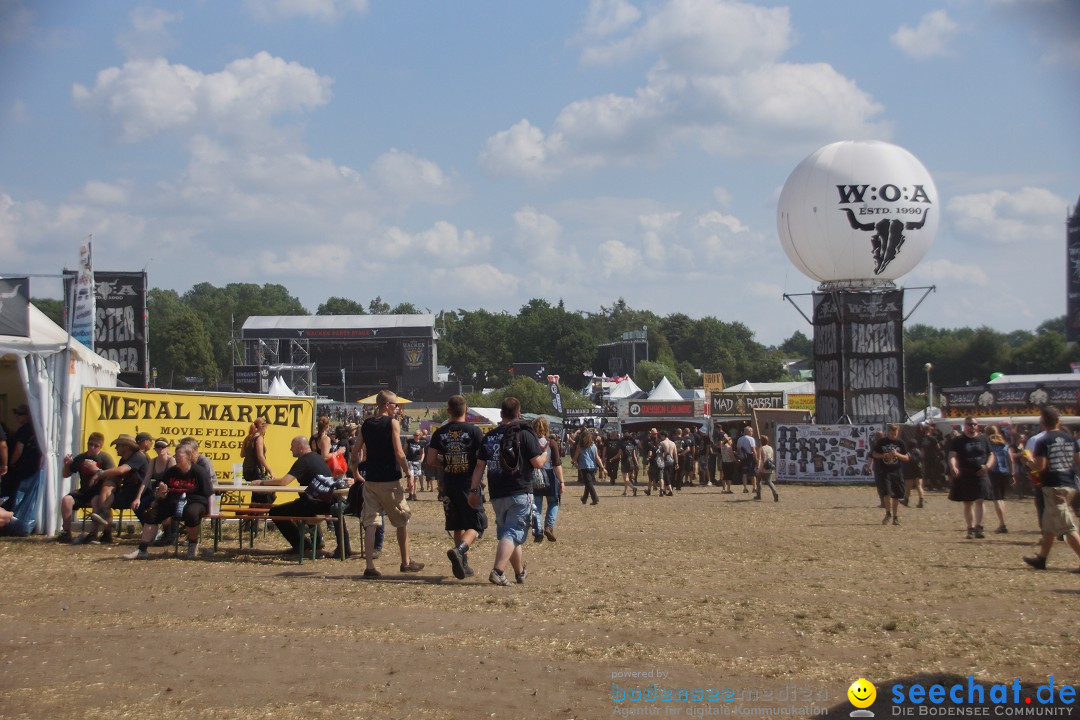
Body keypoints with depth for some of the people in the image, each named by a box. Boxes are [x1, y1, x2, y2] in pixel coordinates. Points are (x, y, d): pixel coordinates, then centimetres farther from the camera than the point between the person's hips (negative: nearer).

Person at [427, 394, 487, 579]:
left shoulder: (440, 433, 2)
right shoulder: (474, 431, -8)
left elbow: (431, 460, -1)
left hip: (449, 485, 4)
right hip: (469, 483, -4)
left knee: (458, 526, 15)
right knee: (476, 524, 1)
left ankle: (463, 564, 17)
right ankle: (459, 550, -24)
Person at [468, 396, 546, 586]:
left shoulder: (490, 436, 9)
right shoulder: (524, 434, -7)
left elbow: (479, 465, 8)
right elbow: (538, 462, -9)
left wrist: (474, 490, 11)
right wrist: (545, 454, 12)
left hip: (497, 494, 6)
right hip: (520, 493, -6)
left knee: (506, 531, 18)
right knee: (513, 533, -8)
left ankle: (520, 572, 30)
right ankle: (497, 571, -26)